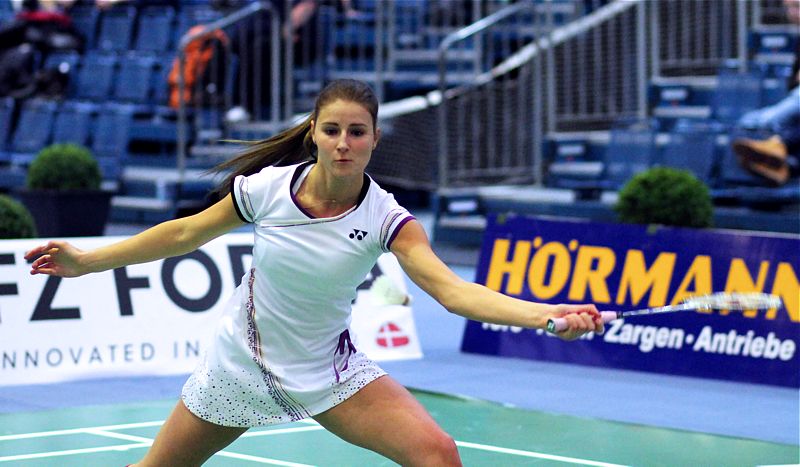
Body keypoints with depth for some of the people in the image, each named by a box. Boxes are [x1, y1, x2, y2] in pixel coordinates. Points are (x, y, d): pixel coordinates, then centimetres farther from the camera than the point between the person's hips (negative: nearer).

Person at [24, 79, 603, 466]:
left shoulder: (386, 219, -21)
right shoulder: (267, 187, -16)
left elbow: (452, 289, -34)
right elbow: (186, 232, 1)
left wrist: (544, 314, -50)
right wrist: (85, 261, 2)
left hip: (328, 370, -1)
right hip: (241, 362, 1)